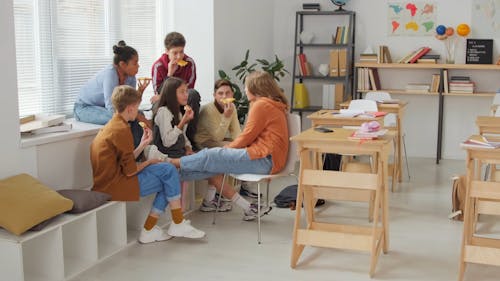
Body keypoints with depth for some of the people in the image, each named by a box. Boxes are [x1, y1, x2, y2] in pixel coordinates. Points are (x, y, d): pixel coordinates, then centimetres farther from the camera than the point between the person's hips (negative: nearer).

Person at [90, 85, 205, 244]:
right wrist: (149, 162, 1)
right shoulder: (122, 129, -17)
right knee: (168, 171, -7)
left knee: (167, 182, 9)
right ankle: (178, 224, 2)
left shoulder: (111, 126, 16)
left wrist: (143, 145, 14)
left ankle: (149, 230, 6)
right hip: (115, 186, -10)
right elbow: (130, 170, -17)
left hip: (108, 181, 10)